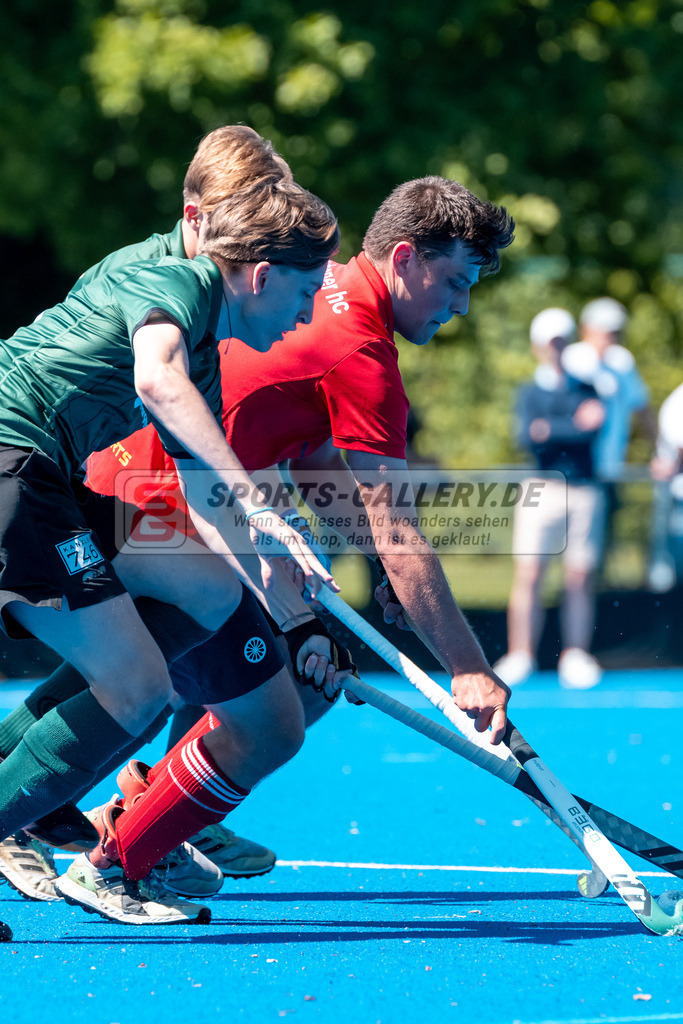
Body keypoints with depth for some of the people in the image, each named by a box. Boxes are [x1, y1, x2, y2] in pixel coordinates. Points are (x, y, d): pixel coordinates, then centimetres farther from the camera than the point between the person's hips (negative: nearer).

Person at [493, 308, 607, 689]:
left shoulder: (587, 389, 11)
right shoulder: (530, 392, 9)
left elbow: (592, 432, -6)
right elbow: (526, 436, -8)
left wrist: (550, 430, -11)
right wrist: (575, 426, -16)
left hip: (584, 492, 1)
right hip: (542, 489, -1)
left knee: (580, 579, 0)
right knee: (529, 575, -6)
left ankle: (575, 657, 6)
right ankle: (520, 656, -3)